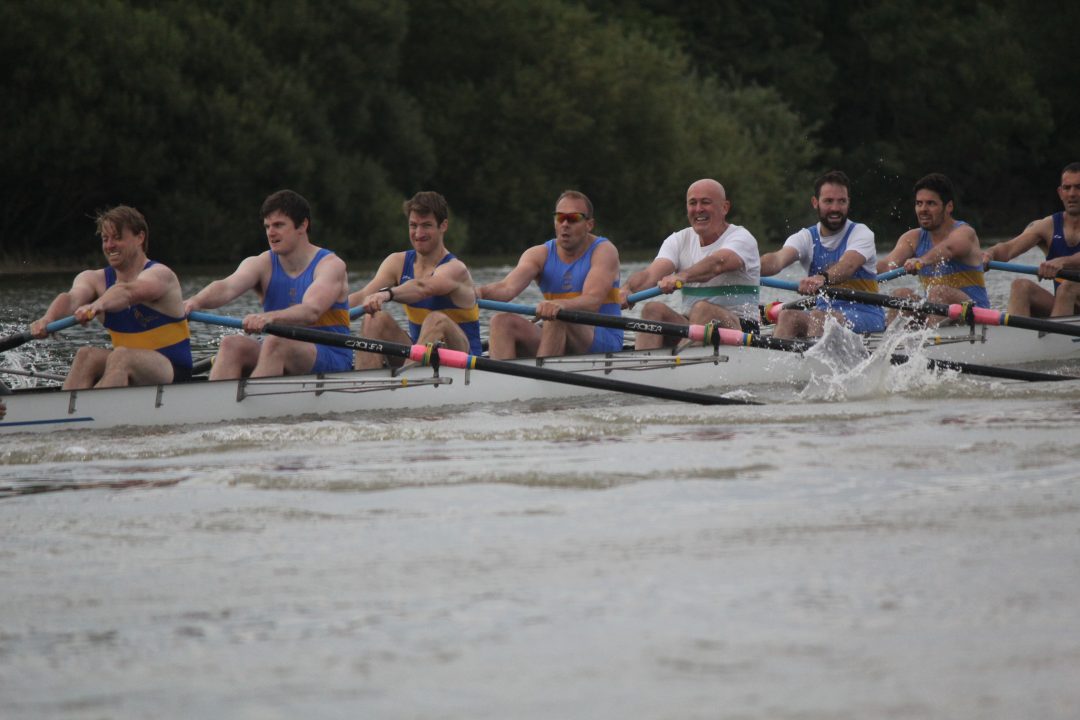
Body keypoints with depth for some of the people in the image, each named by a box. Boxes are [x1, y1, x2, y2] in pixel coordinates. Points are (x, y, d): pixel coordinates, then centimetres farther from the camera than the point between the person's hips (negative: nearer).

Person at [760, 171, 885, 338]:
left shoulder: (861, 233, -3)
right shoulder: (806, 237, 8)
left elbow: (848, 265, -25)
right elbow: (779, 258, -13)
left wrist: (822, 279, -49)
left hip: (864, 318, -4)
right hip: (824, 312, 4)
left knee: (818, 317, -32)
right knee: (787, 316, -24)